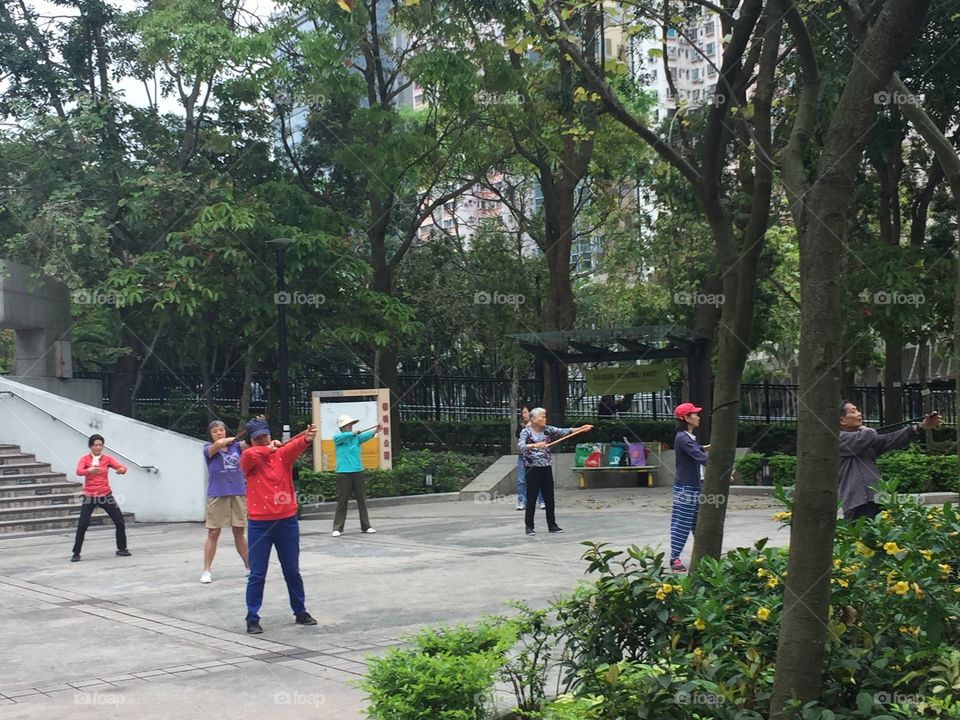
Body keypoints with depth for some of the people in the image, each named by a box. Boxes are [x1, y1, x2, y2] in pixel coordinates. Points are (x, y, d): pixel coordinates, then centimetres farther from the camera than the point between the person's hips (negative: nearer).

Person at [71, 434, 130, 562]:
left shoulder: (107, 458, 1)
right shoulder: (84, 459, -6)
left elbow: (122, 467, -12)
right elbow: (78, 471, -26)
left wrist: (122, 469, -38)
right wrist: (89, 471, -48)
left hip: (105, 495, 3)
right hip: (90, 496, -3)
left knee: (120, 521, 1)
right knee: (82, 525, -12)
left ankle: (121, 549, 18)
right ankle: (76, 553, -1)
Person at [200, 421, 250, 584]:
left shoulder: (236, 446, 9)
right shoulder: (208, 449, 1)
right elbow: (218, 444, -19)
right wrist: (232, 439, -1)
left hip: (238, 494, 3)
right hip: (217, 495, -3)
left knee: (239, 533, 11)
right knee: (213, 533, -1)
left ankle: (249, 567, 22)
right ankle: (206, 571, 4)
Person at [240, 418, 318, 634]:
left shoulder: (282, 454, 2)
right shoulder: (249, 459, 0)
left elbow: (294, 446, -20)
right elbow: (248, 455, -24)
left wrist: (307, 439, -41)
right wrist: (269, 449, -11)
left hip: (287, 521, 2)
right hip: (259, 524, -2)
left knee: (292, 571, 14)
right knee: (257, 574, 1)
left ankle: (300, 612, 27)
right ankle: (252, 619, 9)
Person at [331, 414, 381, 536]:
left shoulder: (356, 437, 6)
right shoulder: (337, 438, 2)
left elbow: (365, 435, -14)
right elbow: (342, 436, -21)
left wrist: (375, 430, -33)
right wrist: (352, 433, -36)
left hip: (357, 472, 3)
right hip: (343, 473, -3)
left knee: (362, 500, 7)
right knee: (342, 501, -2)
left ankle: (365, 526, 16)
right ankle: (337, 528, 4)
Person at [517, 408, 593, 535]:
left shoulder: (547, 430, 5)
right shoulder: (526, 432, -8)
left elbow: (563, 431, -4)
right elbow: (520, 446, -24)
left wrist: (580, 429, -15)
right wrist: (534, 445, -40)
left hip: (546, 468, 5)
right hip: (532, 468, -5)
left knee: (549, 498, 7)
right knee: (532, 498, -1)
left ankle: (552, 525, 17)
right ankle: (529, 527, 8)